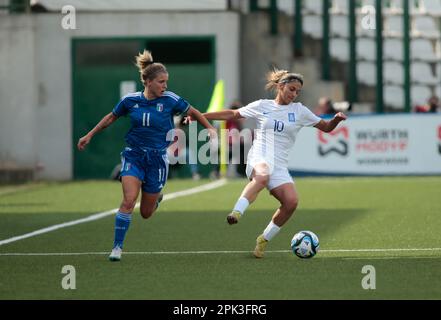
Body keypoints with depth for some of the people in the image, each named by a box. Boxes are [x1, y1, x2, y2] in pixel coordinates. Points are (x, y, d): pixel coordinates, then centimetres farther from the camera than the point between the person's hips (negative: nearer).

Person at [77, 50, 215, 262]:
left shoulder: (170, 100, -8)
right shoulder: (130, 100, -3)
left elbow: (193, 112, 7)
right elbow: (111, 117, 14)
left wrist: (209, 128, -6)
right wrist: (89, 136, 18)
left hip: (157, 158, 0)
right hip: (134, 155, 0)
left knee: (146, 213, 5)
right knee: (129, 200, -20)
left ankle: (156, 196, 43)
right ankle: (117, 247, -11)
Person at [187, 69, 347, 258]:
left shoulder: (299, 111, 14)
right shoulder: (261, 106, 11)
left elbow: (326, 127, 18)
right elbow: (232, 114, 20)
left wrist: (336, 120, -5)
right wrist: (200, 116, 18)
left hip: (280, 165, 3)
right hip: (259, 158, -3)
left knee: (291, 201, -21)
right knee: (262, 176, -41)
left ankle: (264, 240, -2)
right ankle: (237, 212, -50)